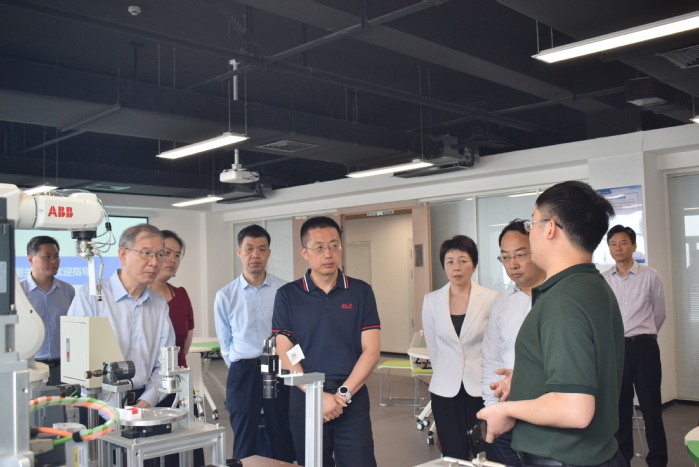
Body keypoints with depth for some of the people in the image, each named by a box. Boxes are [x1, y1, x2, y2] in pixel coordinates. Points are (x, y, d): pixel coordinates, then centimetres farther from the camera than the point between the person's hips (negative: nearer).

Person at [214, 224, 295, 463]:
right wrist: (244, 370, 8)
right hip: (242, 374, 1)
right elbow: (225, 343, 9)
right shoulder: (226, 296, 1)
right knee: (245, 445, 11)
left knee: (283, 442, 9)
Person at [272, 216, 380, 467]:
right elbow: (285, 356, -4)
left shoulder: (361, 292, 2)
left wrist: (343, 393, -13)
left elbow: (371, 350, -3)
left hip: (353, 398, 0)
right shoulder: (287, 295, 0)